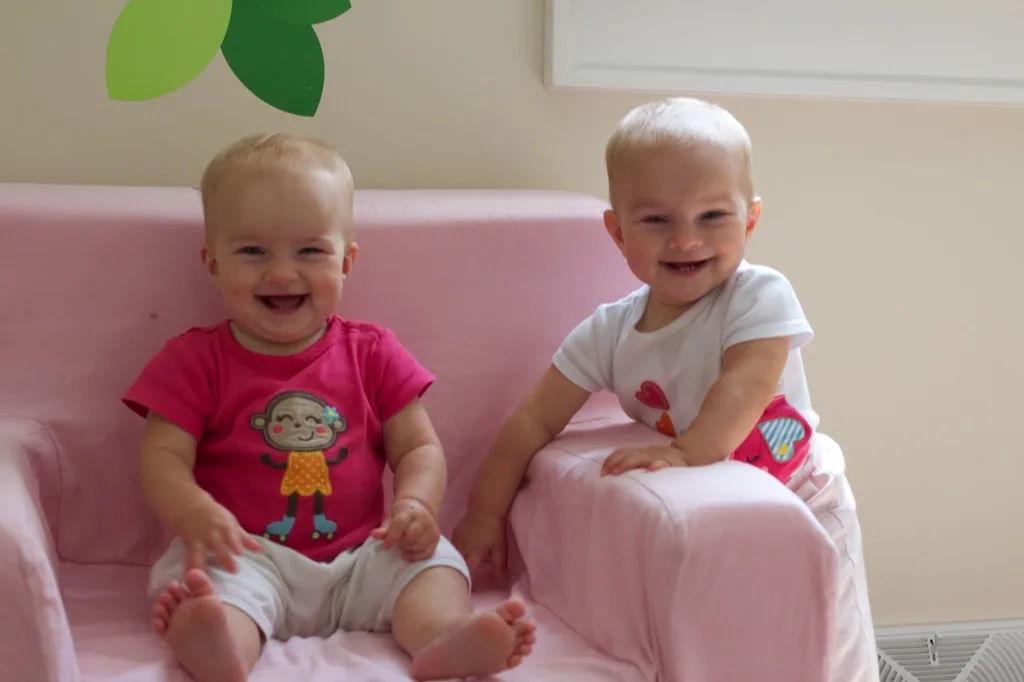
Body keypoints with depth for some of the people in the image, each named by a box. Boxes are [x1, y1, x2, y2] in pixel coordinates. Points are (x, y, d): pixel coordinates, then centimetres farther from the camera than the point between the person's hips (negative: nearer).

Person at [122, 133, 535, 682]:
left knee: (433, 558, -20)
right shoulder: (195, 360, 5)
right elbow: (163, 456, -3)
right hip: (251, 558, -2)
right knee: (209, 575, -31)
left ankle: (442, 638, -48)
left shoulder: (372, 354, 10)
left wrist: (416, 503, -15)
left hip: (360, 559, 3)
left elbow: (419, 448, 9)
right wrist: (195, 512, -26)